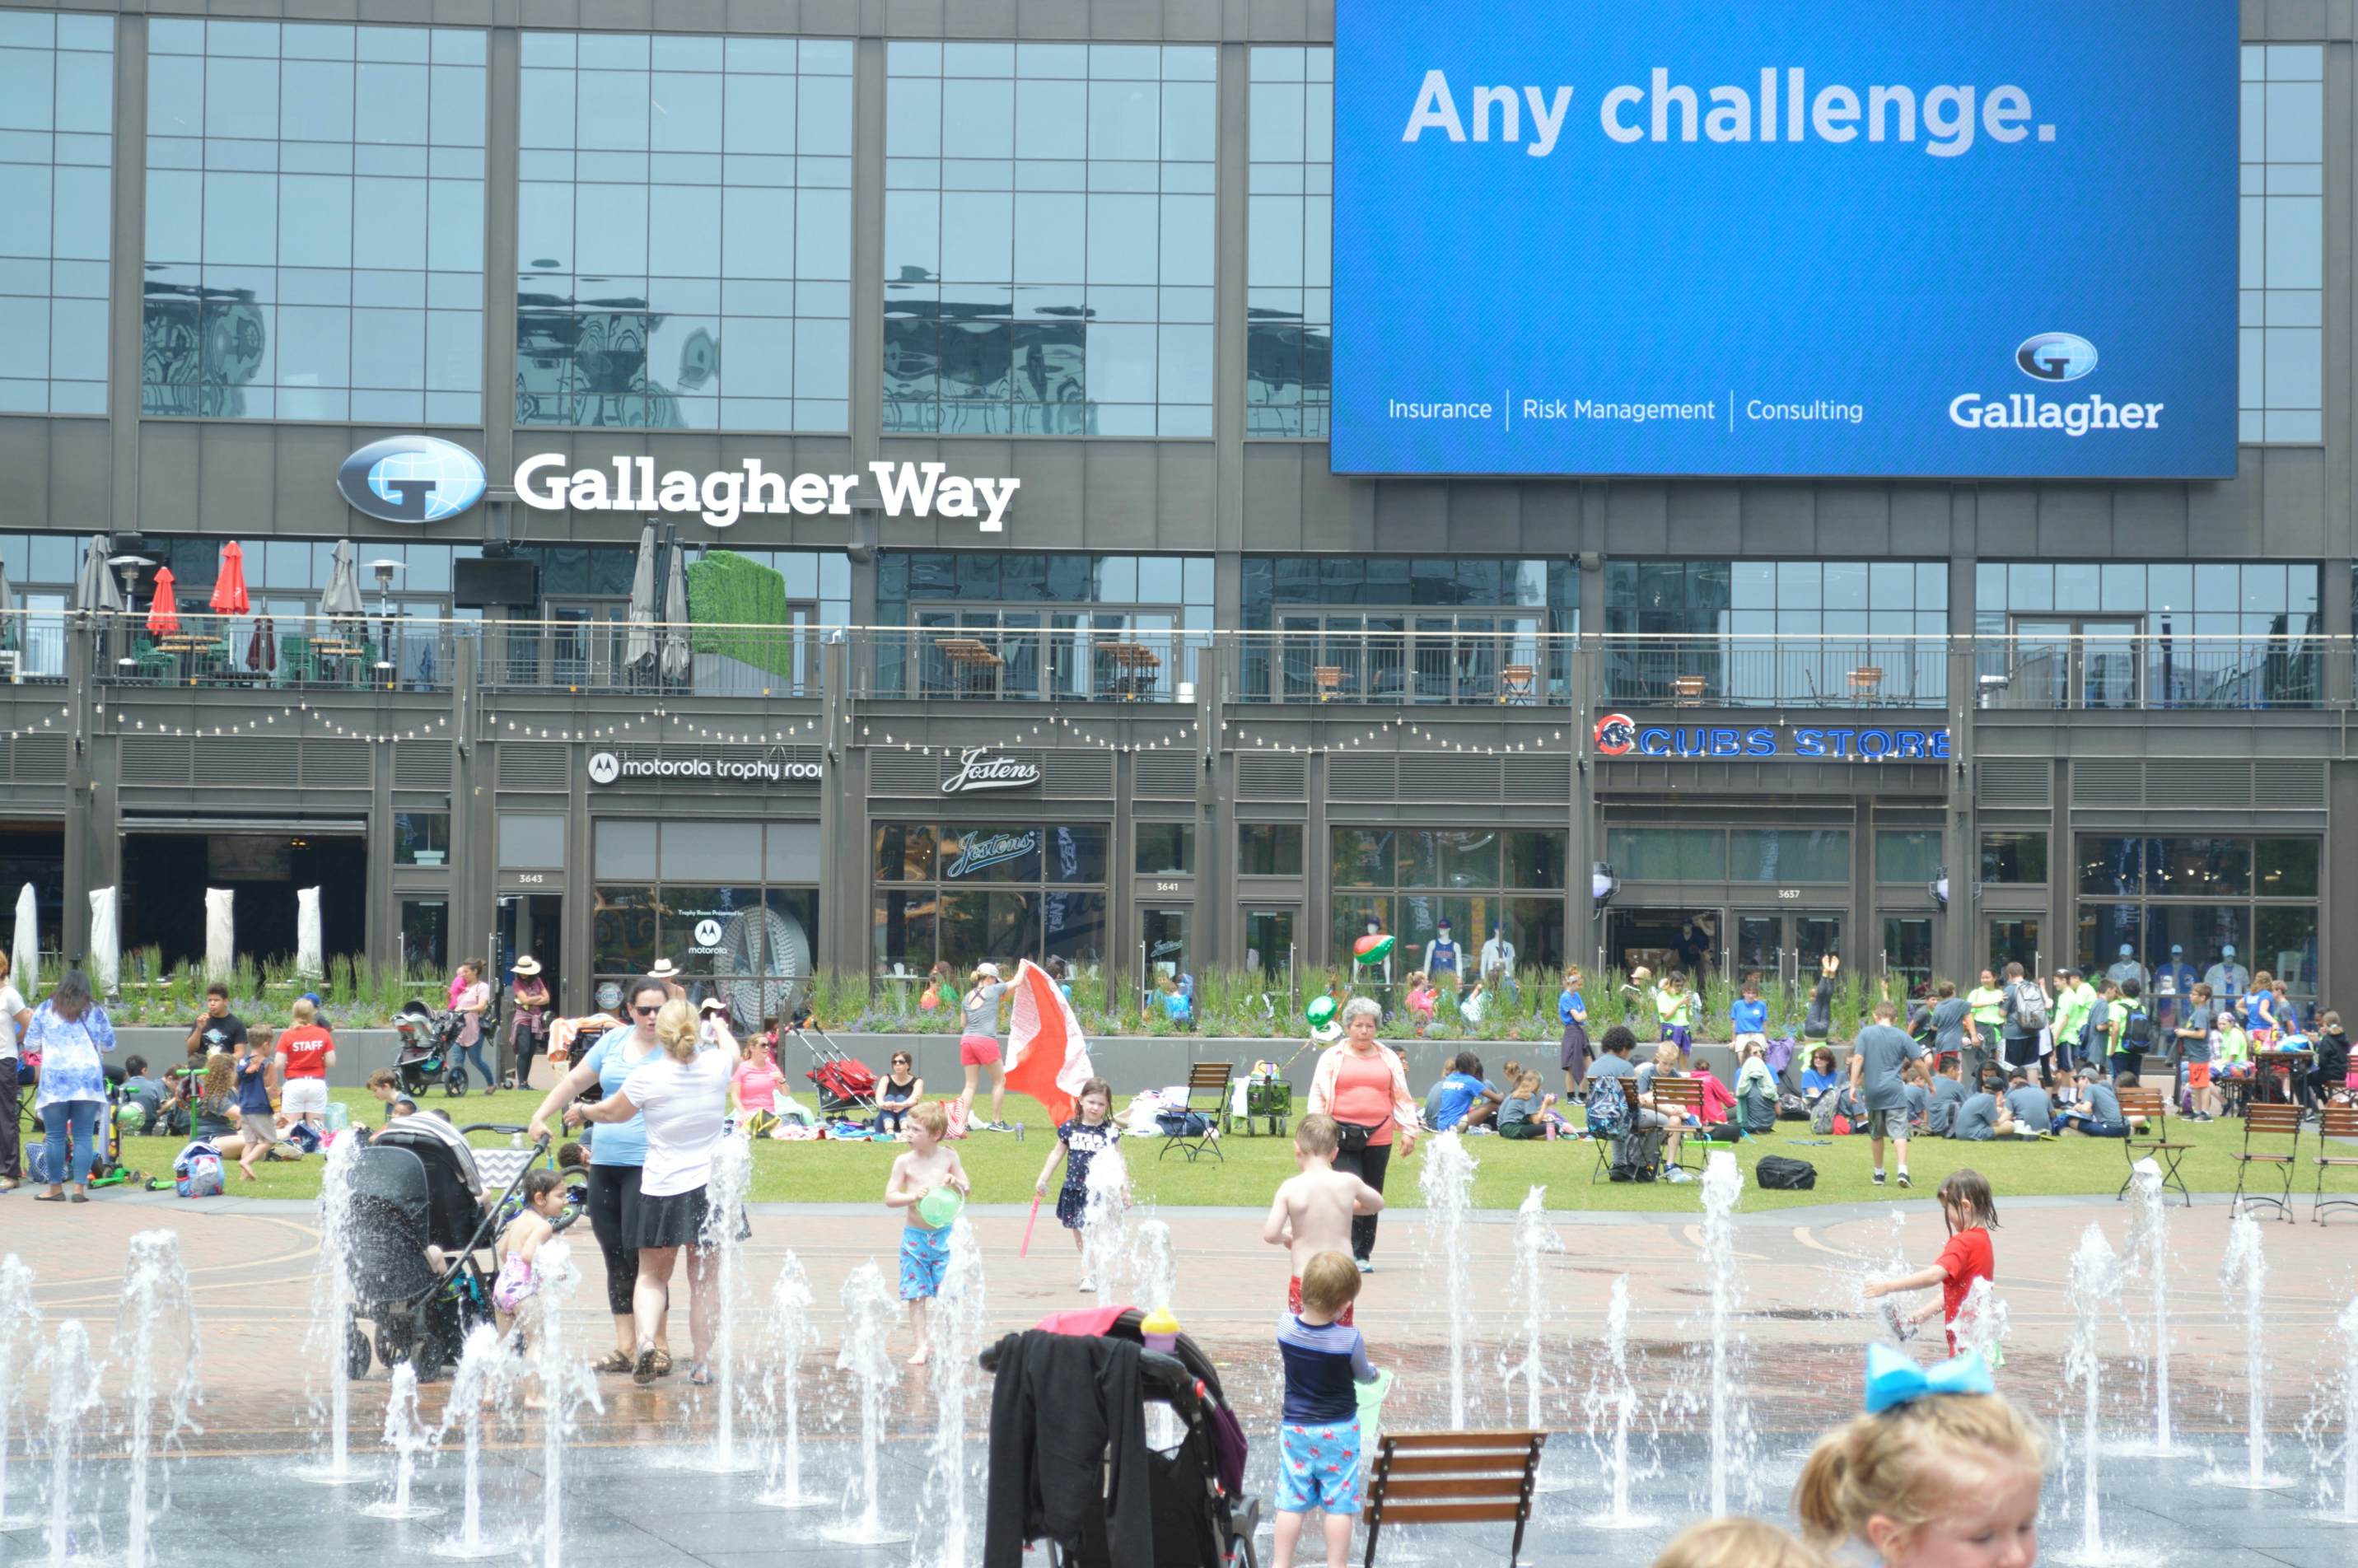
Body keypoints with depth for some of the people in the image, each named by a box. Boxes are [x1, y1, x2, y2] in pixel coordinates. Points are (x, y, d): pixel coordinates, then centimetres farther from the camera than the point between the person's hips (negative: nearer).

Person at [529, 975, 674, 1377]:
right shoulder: (614, 1041, 14)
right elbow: (576, 1080, 22)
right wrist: (541, 1116, 18)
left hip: (648, 1164, -6)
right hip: (606, 1163, 6)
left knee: (640, 1251, -12)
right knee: (614, 1254, 7)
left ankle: (658, 1347, -5)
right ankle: (625, 1347, 13)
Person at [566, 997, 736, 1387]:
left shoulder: (647, 1077, -12)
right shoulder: (718, 1066, -5)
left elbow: (612, 1112, 7)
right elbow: (734, 1052, 21)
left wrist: (582, 1111, 27)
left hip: (662, 1190, -2)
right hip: (711, 1188, 2)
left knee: (652, 1275, 12)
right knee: (705, 1280, 11)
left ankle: (646, 1337, -13)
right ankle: (702, 1364, 11)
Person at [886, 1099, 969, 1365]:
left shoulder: (948, 1157, 0)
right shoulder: (905, 1162, -4)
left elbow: (965, 1190, 8)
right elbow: (889, 1198, -4)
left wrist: (954, 1182, -14)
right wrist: (913, 1196, -21)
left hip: (944, 1234, 0)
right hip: (914, 1236, 0)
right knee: (916, 1295, 1)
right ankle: (921, 1347, 8)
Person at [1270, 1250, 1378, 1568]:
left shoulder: (1286, 1329, -12)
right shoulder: (1350, 1340, -20)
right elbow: (1362, 1375, -1)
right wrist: (1373, 1372, 23)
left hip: (1295, 1428, 3)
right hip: (1338, 1432, -3)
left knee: (1290, 1501, 10)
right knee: (1339, 1503, 5)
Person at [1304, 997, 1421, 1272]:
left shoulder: (1389, 1059, 12)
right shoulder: (1332, 1057, 6)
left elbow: (1401, 1097, 15)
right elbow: (1317, 1097, 6)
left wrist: (1409, 1131, 7)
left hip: (1378, 1138, 3)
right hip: (1343, 1137, -3)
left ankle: (1364, 1254, 18)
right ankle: (1349, 1251, -10)